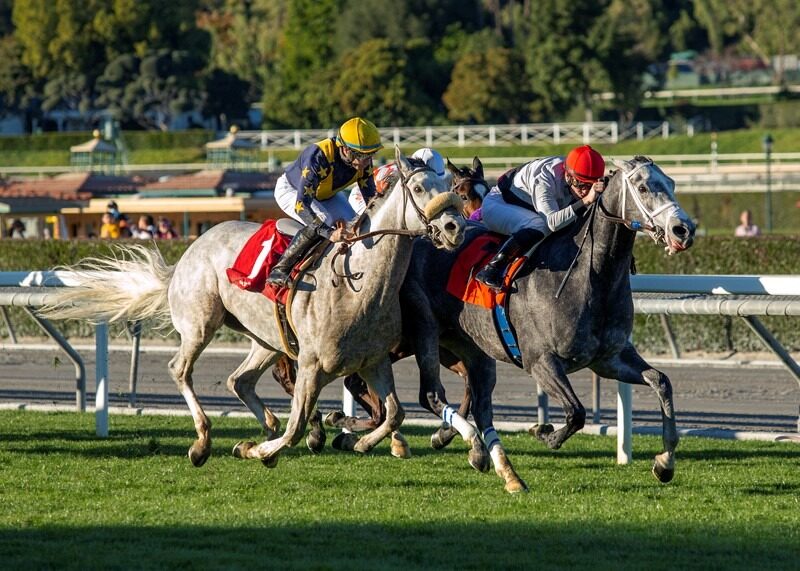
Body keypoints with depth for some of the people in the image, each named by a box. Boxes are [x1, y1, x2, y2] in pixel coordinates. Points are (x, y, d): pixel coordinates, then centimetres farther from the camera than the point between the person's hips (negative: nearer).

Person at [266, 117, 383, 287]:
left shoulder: (363, 162, -23)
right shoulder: (318, 157, -44)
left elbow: (371, 198, -10)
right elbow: (301, 204, -48)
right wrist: (329, 233, -58)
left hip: (326, 195, 7)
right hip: (291, 190, -7)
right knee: (322, 222, -33)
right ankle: (279, 269, -26)